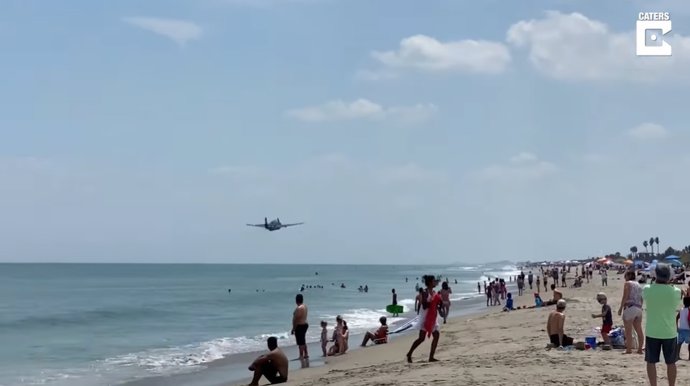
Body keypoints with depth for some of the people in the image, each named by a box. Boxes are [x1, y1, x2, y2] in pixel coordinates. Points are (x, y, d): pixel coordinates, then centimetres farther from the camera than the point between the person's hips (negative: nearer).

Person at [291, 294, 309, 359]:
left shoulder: (299, 308, -22)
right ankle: (306, 354, 28)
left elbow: (296, 319, -22)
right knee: (303, 341, 20)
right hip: (305, 324, 10)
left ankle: (301, 356, -1)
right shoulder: (304, 306, 9)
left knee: (300, 342, -4)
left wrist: (293, 328, -15)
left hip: (300, 326, -10)